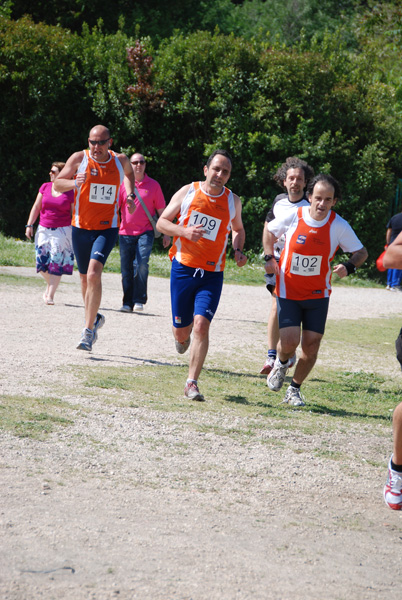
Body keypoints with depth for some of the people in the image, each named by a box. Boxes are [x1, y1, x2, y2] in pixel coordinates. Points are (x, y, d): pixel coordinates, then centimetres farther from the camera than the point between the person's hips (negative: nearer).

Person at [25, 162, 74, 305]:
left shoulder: (70, 193, -4)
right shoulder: (45, 187, 7)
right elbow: (36, 207, 10)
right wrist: (29, 225, 4)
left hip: (62, 230, -4)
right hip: (44, 229, 4)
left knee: (56, 264, -8)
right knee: (41, 261, -2)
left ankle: (50, 295, -3)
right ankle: (50, 285, 25)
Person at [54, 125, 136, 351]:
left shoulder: (121, 161, 0)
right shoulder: (79, 158, -5)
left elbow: (128, 172, 24)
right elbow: (57, 183, -4)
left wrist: (131, 194, 8)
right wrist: (74, 182, -25)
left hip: (107, 228, -2)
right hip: (81, 228, 2)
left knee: (94, 273, -22)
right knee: (85, 279, 14)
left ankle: (89, 330, -20)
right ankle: (95, 318, 40)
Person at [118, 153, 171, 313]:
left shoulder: (153, 185, 6)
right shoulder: (123, 184, 6)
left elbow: (161, 211, 10)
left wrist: (166, 233, 7)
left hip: (145, 232, -2)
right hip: (126, 232, 2)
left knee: (141, 264, -19)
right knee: (126, 269, 2)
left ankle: (139, 300, -12)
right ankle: (128, 303, 12)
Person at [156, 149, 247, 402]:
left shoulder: (233, 201, 4)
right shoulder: (188, 192, -1)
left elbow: (238, 229, 23)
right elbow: (162, 222, 3)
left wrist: (239, 251, 4)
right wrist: (184, 231, -16)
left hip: (212, 274, 0)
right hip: (183, 268, 0)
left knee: (201, 325, -16)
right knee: (181, 332, 6)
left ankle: (192, 383, -9)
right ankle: (183, 336, 45)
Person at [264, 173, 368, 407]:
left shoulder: (339, 226, -11)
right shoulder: (293, 216, -12)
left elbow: (361, 252, -1)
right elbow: (270, 230, 9)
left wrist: (349, 266, -21)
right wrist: (270, 257, -3)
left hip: (318, 295, 1)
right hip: (288, 291, -1)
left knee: (311, 347, -1)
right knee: (289, 342, -13)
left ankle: (295, 389, 23)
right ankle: (281, 364, 24)